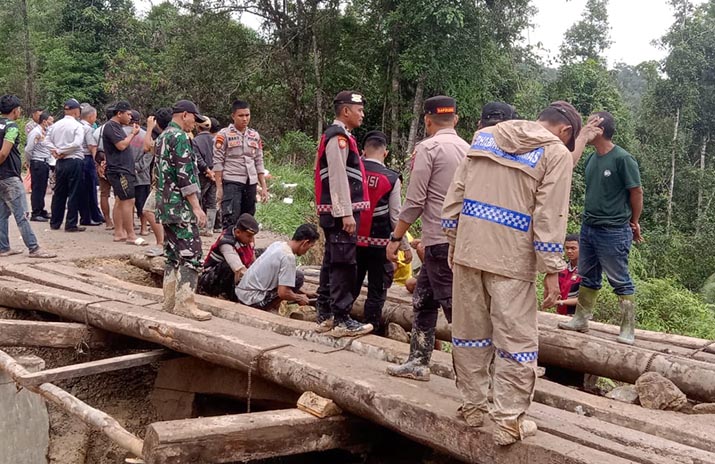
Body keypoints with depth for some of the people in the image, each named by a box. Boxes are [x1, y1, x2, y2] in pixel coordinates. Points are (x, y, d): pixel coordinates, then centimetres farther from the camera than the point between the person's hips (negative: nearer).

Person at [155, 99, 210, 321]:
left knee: (173, 255, 12)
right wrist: (197, 207, -18)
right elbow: (185, 175, -19)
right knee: (191, 255, -9)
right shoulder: (179, 137, -12)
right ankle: (185, 304, -11)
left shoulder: (162, 137, 18)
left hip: (165, 206, 10)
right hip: (181, 207, -10)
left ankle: (171, 301, 15)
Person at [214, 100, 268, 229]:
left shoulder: (255, 136, 12)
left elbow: (259, 163, 14)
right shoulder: (224, 135, -3)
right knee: (230, 221, -12)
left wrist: (264, 187, 9)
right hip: (231, 183, -5)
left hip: (250, 184, 5)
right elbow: (218, 163, -5)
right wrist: (219, 188, -10)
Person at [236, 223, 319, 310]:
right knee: (298, 277, -10)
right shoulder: (289, 257, -18)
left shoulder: (277, 244, 8)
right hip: (253, 300, -9)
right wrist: (299, 298, -3)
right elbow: (283, 293, -23)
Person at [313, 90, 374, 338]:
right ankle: (342, 321, -4)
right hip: (340, 212, -11)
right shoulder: (338, 137, -13)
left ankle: (325, 315, 21)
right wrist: (346, 214, -22)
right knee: (344, 264, -8)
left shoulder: (339, 136, 19)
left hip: (334, 213, 11)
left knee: (332, 262, 14)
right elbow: (338, 178, -20)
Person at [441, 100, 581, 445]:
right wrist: (552, 271, -5)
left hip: (468, 249, 5)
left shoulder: (485, 136, 13)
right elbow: (550, 217, -9)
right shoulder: (555, 152, -3)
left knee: (470, 332, 14)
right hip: (511, 260, -5)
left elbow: (456, 193, 12)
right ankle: (509, 422, 6)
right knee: (516, 341, 3)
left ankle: (472, 407, 25)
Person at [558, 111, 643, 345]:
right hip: (588, 228, 7)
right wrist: (591, 216, 14)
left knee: (621, 281, 1)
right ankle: (581, 320, 27)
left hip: (613, 232, -7)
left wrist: (634, 223, 1)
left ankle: (628, 330, 9)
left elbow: (636, 192, -8)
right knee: (588, 278, 16)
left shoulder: (623, 159, -14)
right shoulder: (591, 159, 7)